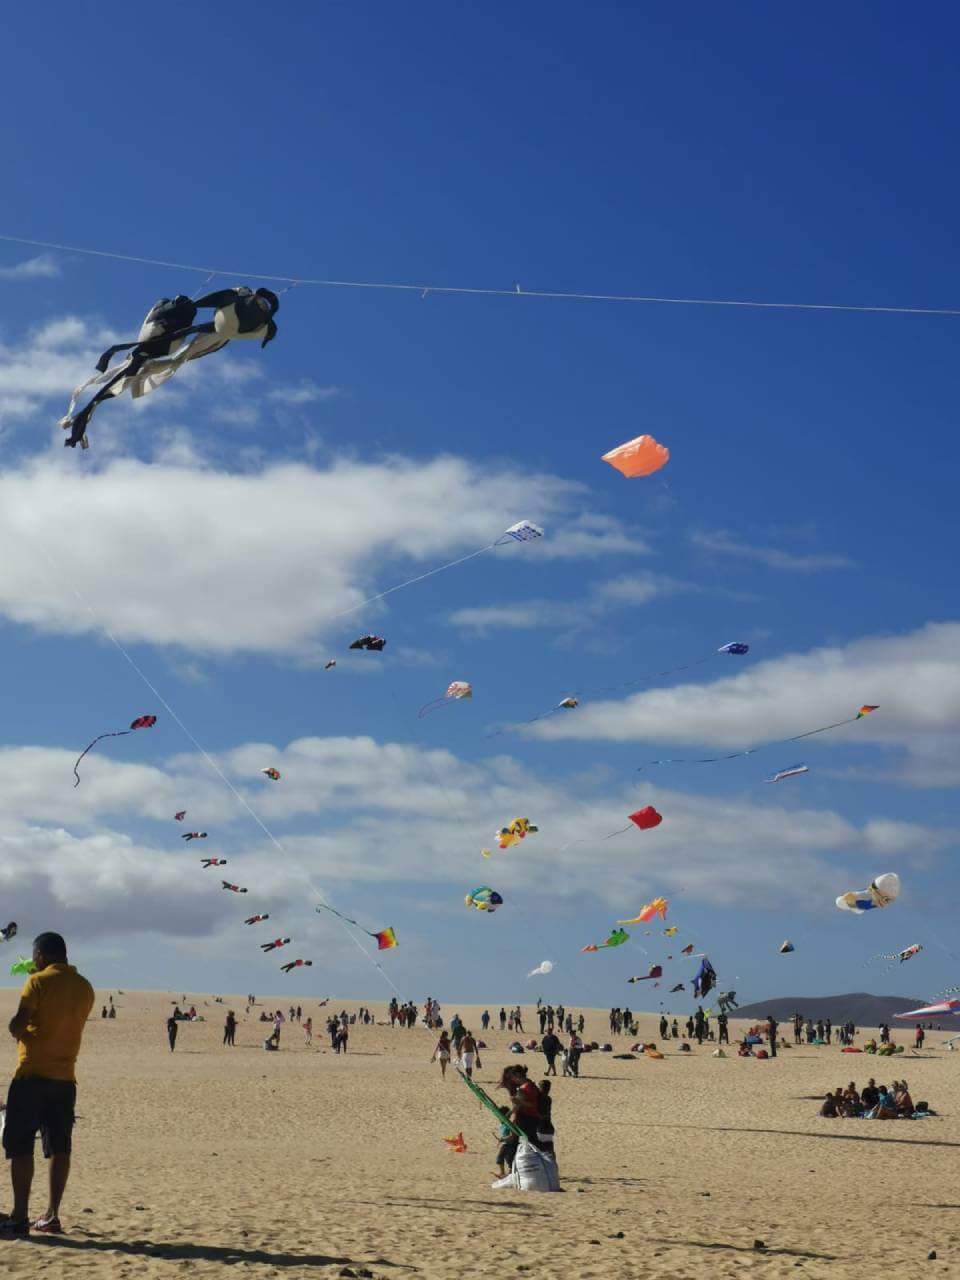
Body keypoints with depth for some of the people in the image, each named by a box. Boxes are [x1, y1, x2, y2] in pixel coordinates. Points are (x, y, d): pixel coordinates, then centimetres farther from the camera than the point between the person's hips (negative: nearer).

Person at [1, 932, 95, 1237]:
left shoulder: (39, 981, -8)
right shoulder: (85, 987, 10)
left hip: (33, 1073, -6)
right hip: (65, 1077, 6)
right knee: (59, 1148, 7)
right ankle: (52, 1216, 9)